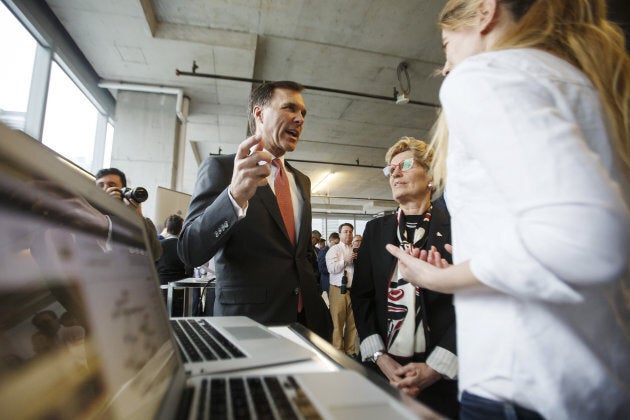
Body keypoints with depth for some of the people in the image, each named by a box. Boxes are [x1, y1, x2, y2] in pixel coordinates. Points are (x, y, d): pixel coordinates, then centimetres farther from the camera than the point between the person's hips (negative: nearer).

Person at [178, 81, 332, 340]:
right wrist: (235, 195, -34)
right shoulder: (220, 168, -8)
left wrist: (317, 305, 11)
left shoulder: (302, 181, 10)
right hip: (248, 324, -5)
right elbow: (190, 251, -18)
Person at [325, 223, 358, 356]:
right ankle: (338, 352, 16)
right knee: (337, 323, 2)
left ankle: (350, 350, 25)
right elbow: (331, 268, -11)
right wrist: (345, 260, -16)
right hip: (338, 290, -4)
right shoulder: (334, 250, 0)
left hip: (354, 290, 4)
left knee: (352, 323, 11)